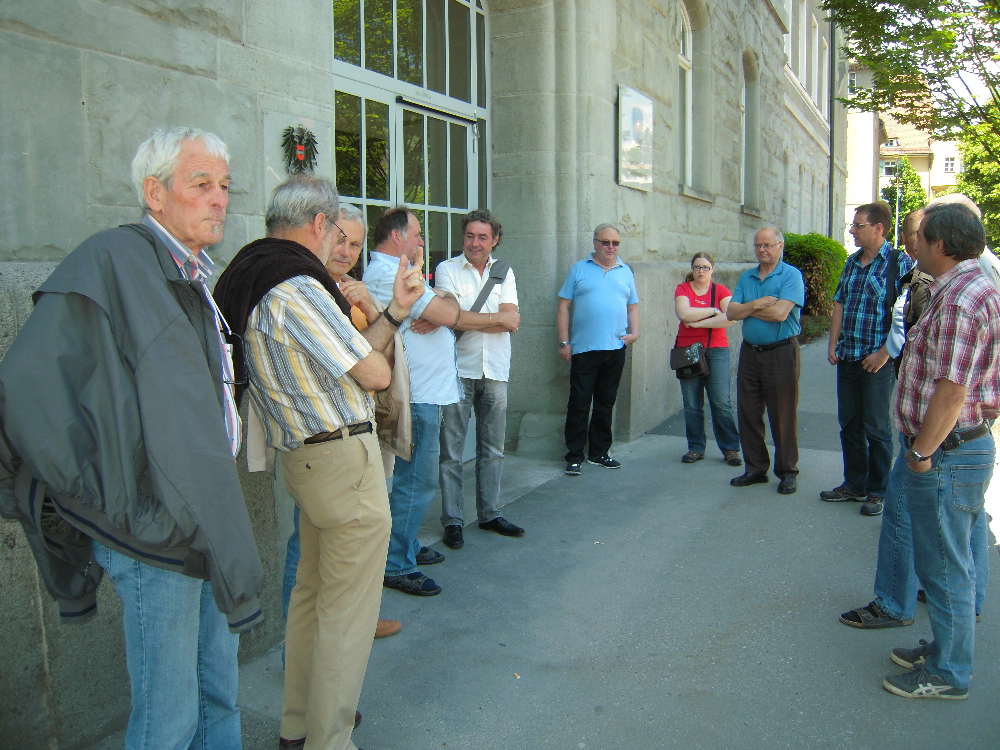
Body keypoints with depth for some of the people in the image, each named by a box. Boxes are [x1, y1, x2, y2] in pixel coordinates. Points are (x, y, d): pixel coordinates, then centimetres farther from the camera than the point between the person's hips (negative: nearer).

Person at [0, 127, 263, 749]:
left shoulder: (196, 277, 13)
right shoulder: (114, 260, -15)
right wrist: (96, 496, -18)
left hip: (207, 526, 9)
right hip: (156, 533, -9)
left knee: (219, 695, 19)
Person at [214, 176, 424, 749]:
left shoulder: (254, 283, 11)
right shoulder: (299, 288, -20)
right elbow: (374, 373, -16)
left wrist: (395, 311, 13)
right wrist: (373, 354, 6)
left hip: (306, 458, 10)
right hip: (345, 459, -10)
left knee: (313, 593, 22)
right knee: (348, 612, 2)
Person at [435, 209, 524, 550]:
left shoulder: (504, 273, 11)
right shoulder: (447, 269, 0)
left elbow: (512, 322, -3)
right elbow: (453, 317, -15)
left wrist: (469, 319, -13)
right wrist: (497, 318, -7)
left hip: (495, 371, 4)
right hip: (458, 369, -4)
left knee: (492, 449, 11)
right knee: (452, 450, -1)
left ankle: (490, 513, 23)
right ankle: (452, 520, 9)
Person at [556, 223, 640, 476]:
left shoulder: (626, 272, 13)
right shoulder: (578, 269, 4)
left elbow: (632, 307, 17)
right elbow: (563, 306, 1)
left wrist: (634, 332, -1)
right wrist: (564, 342, -6)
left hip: (615, 350, 4)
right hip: (583, 350, -3)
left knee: (605, 403, 11)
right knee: (579, 404, -3)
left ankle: (599, 453, 22)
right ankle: (574, 456, 5)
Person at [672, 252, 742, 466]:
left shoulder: (721, 291, 4)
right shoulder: (683, 289, 4)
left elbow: (730, 318, -13)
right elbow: (684, 314, -15)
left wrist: (698, 322, -12)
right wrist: (713, 311, -7)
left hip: (717, 351, 0)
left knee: (721, 403, -3)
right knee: (692, 405, 2)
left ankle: (730, 448, 7)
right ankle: (696, 448, 13)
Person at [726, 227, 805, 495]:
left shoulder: (791, 275, -6)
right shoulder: (746, 277, 12)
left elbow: (780, 313, -20)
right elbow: (731, 312, 2)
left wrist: (747, 308, -7)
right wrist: (757, 304, -14)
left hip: (781, 353, -6)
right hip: (750, 352, 6)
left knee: (783, 416, 1)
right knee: (748, 414, 8)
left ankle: (787, 472, 14)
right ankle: (755, 468, 20)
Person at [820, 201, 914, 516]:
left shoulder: (900, 263, -10)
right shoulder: (852, 262, 11)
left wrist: (884, 353, -17)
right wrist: (833, 343, 7)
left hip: (877, 361, -6)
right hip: (847, 359, 7)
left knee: (876, 429, 4)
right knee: (849, 424, 13)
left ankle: (878, 491, 17)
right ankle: (854, 484, 27)